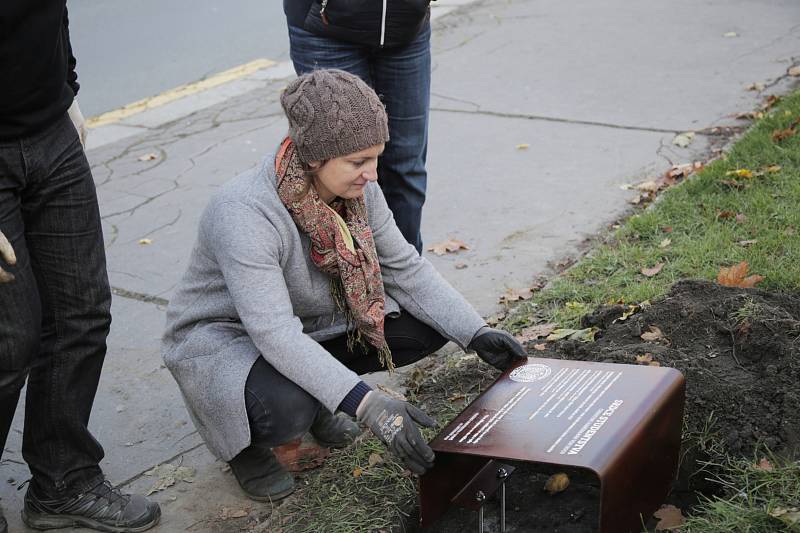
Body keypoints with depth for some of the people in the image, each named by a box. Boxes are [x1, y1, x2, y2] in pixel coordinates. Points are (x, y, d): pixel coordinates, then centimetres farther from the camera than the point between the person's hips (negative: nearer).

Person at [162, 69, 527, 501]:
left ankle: (314, 394, 12)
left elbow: (405, 268, -5)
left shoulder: (357, 188, -14)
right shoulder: (244, 214, -36)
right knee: (286, 412, -38)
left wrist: (476, 334, -16)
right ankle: (243, 441, 1)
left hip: (311, 321, 7)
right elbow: (275, 334, -41)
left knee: (428, 325, -8)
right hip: (222, 336, -7)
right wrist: (366, 405, -48)